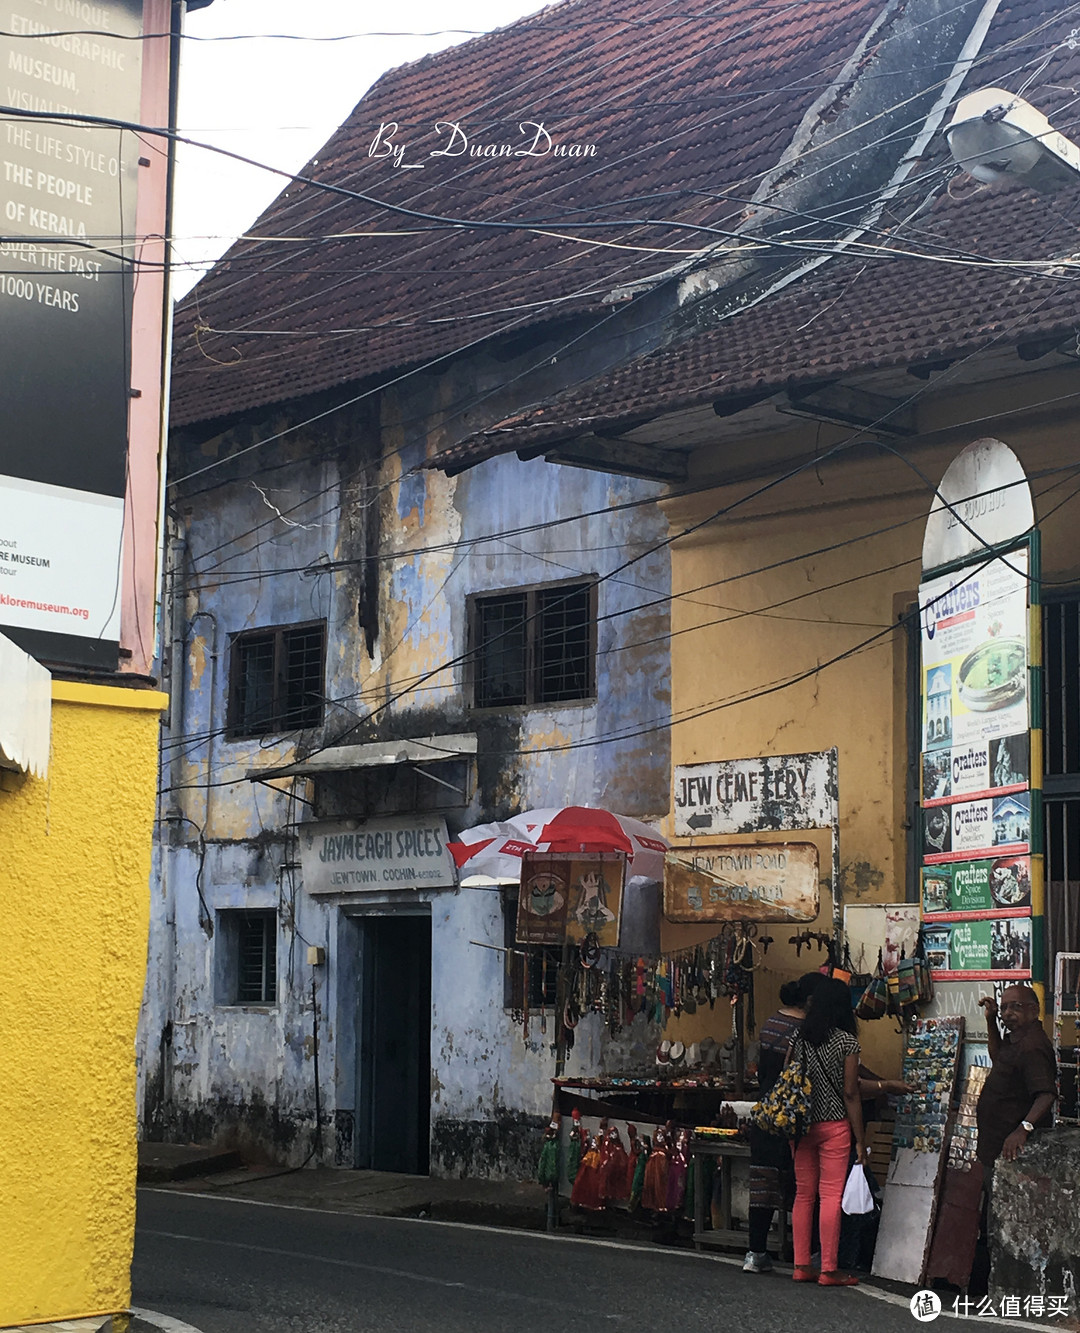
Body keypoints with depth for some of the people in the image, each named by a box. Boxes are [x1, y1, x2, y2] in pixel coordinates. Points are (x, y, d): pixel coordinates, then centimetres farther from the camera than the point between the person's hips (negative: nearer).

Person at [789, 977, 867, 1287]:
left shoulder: (798, 1039, 3)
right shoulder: (846, 1041, -7)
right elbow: (850, 1093, -8)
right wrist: (860, 1140, -2)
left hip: (802, 1126, 4)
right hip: (834, 1125, -4)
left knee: (803, 1194, 10)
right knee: (831, 1196, -1)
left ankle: (801, 1266, 12)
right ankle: (829, 1270, 0)